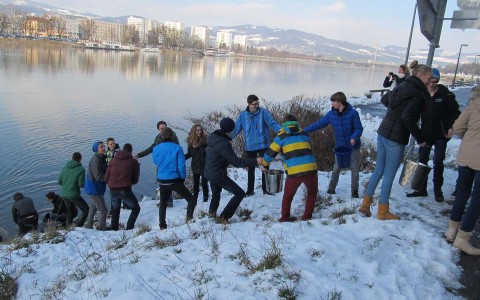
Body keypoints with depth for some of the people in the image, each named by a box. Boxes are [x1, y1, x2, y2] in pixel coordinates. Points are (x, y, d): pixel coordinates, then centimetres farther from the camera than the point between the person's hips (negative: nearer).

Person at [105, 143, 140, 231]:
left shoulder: (113, 160, 12)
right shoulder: (134, 162, 4)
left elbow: (106, 178, 11)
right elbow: (135, 180, 8)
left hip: (112, 190, 4)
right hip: (125, 190, -4)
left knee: (115, 210, 24)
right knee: (136, 208, 12)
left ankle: (114, 229, 24)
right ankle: (129, 228, 1)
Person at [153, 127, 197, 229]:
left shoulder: (156, 149, -1)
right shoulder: (177, 148, -12)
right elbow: (181, 166, -13)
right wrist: (183, 178, 2)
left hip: (162, 181, 4)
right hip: (175, 181, -4)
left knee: (163, 204, 23)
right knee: (192, 200, 7)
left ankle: (162, 225, 26)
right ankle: (189, 218, -14)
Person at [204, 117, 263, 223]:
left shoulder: (212, 136, -1)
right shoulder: (223, 144, -27)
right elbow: (236, 162, -25)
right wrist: (255, 161, -23)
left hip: (209, 173, 9)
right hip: (218, 175, -9)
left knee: (216, 193, 33)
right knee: (240, 193, -2)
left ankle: (212, 211, 54)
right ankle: (223, 217, -1)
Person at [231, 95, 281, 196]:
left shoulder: (263, 112, -6)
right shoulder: (243, 115, -1)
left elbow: (272, 123, -13)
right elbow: (236, 129, 3)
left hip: (263, 145, -2)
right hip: (249, 146, 2)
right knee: (251, 168, 13)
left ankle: (265, 189, 17)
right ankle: (250, 190, 25)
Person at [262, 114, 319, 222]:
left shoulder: (282, 136, 9)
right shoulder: (304, 134, 20)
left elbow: (271, 152, 12)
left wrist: (264, 165, 29)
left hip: (294, 172, -2)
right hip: (311, 169, 2)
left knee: (288, 196, 23)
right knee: (312, 192, 28)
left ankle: (285, 217, 22)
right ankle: (306, 216, 23)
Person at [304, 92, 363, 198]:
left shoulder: (353, 113, -15)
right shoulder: (331, 114, -6)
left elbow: (359, 128, -11)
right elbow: (319, 124, -3)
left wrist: (354, 138, -30)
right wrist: (304, 131, -7)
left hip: (353, 146, -2)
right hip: (339, 146, 2)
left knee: (355, 169, 8)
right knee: (336, 169, 10)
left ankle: (354, 191, 22)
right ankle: (331, 189, 23)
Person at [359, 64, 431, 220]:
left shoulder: (402, 87, 11)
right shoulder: (417, 94, -15)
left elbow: (386, 102, 24)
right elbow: (408, 119, -24)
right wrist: (420, 138, -15)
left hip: (383, 133, 8)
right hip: (396, 139, -8)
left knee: (379, 170, 16)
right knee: (389, 175, 2)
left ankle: (365, 204, 21)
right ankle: (383, 211, 13)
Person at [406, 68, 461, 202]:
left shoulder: (446, 95, -8)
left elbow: (455, 112, -3)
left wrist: (451, 127, -14)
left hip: (441, 135, -3)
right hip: (425, 133, 3)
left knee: (438, 162, 1)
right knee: (422, 160, 7)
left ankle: (438, 189, 17)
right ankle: (422, 189, 18)